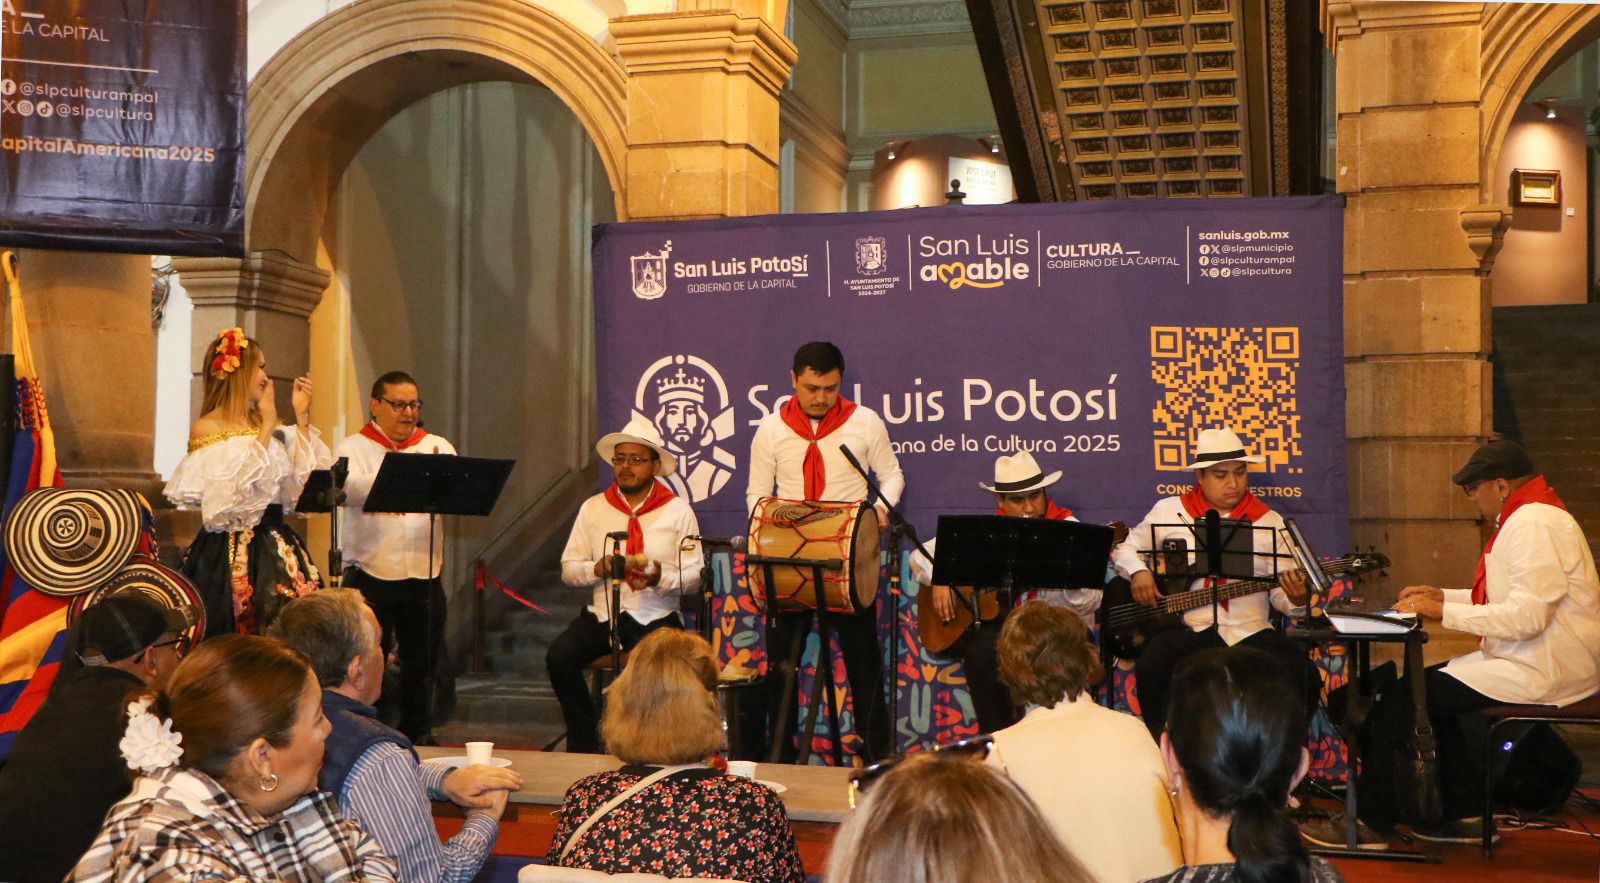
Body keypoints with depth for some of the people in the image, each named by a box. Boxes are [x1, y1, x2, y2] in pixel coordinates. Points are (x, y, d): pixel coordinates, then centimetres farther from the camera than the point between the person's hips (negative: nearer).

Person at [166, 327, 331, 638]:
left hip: (278, 551, 6)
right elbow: (240, 490, -18)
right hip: (228, 557, -5)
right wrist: (267, 427, -13)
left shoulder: (266, 427, 11)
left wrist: (302, 418, 4)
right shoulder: (206, 429, -5)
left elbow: (303, 484, 2)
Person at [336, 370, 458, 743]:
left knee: (421, 662, 10)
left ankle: (418, 734, 23)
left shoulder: (437, 446, 10)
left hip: (424, 575, 3)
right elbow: (353, 489, -20)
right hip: (370, 574, -3)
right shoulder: (353, 448, 1)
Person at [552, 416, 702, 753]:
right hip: (601, 613, 3)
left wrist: (659, 575, -19)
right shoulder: (593, 507, 9)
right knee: (559, 656, -23)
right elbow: (568, 569, 8)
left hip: (656, 617, -2)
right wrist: (600, 568, -12)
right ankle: (584, 743, -2)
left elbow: (693, 573, 1)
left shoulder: (678, 510, 4)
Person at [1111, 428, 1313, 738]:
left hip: (1249, 632, 1)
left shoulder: (1269, 522, 9)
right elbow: (1123, 547, 19)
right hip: (1186, 628, -1)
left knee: (1301, 673, -26)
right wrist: (1138, 571, -4)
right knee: (1152, 665, -32)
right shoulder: (1169, 511, 8)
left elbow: (1282, 596, 5)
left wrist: (1296, 598, -19)